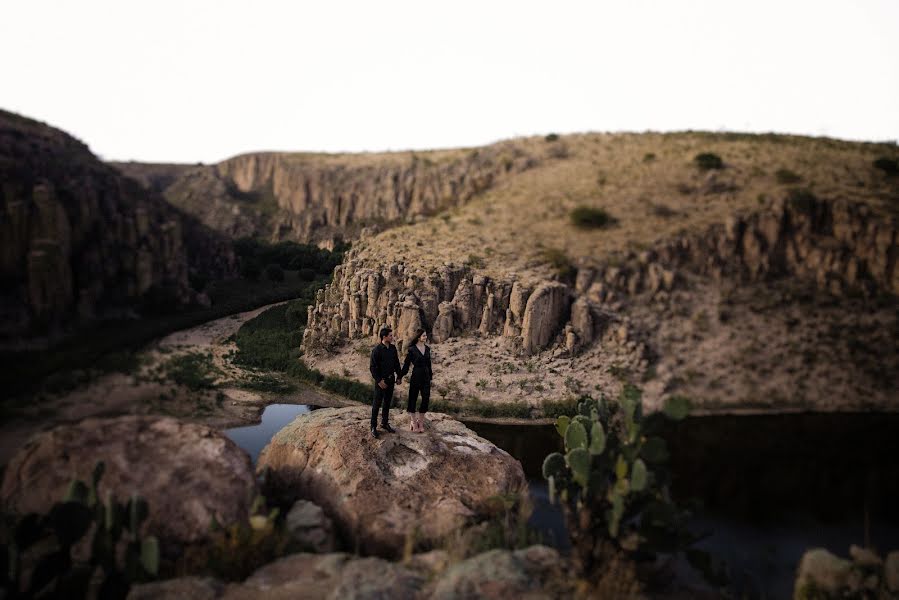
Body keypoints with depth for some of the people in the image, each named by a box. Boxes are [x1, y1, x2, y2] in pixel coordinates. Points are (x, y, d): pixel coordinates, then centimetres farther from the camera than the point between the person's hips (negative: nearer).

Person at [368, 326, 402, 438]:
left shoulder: (393, 348, 3)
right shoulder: (377, 350, -16)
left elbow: (396, 363, 13)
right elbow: (372, 367, -14)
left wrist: (399, 376, 10)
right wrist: (379, 381, -17)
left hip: (390, 379, 6)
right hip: (381, 380, -6)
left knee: (387, 402, 14)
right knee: (377, 404, 0)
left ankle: (384, 423, 26)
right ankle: (373, 427, 8)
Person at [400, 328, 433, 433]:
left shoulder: (427, 348, 8)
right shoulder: (412, 349, -8)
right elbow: (406, 364, -6)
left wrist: (430, 375, 18)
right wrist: (400, 376, -8)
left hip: (426, 376, 5)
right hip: (416, 376, -5)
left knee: (426, 399, 4)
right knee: (413, 399, 4)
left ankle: (420, 421, 17)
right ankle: (414, 422, 16)